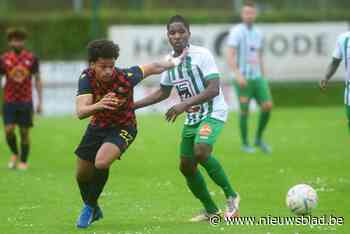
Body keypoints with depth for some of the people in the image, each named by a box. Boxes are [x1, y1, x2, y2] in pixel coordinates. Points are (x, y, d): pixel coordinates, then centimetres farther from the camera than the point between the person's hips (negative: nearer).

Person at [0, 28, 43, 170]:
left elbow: (37, 80, 6)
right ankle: (15, 154, 17)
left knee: (24, 132, 2)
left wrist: (40, 102, 1)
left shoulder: (32, 58, 1)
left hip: (26, 101, 0)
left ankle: (23, 161, 14)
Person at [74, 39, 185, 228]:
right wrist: (98, 105, -56)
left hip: (123, 128, -4)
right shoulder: (86, 79, -23)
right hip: (97, 126, 4)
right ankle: (94, 211, 42)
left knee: (101, 163, -29)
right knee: (82, 175, 12)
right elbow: (80, 112, -35)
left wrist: (175, 62, 8)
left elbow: (153, 68, -10)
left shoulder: (125, 77, -28)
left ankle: (90, 207, -4)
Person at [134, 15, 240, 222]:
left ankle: (231, 196, -14)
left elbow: (214, 89, -23)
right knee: (186, 166, 7)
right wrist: (133, 105, 11)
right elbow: (163, 92, 18)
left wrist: (185, 105, -30)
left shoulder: (202, 55, -17)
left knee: (201, 152, -31)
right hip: (192, 118, 8)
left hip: (213, 113, -8)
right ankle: (211, 211, 24)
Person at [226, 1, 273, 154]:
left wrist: (263, 80, 21)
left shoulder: (258, 34, 13)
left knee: (267, 106, -6)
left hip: (257, 77, 6)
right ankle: (245, 144, 16)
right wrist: (238, 75, -30)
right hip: (242, 79, -6)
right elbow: (230, 56, -18)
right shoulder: (236, 32, -9)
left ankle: (259, 139, 11)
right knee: (244, 111, 0)